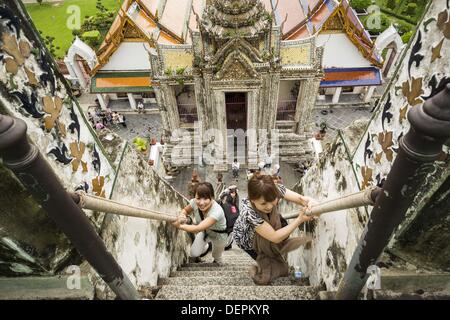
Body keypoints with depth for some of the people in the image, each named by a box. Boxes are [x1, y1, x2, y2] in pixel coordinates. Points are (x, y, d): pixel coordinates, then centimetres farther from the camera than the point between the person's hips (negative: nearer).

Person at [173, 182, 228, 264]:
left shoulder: (217, 211, -45)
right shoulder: (194, 202, -29)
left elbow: (198, 228, -50)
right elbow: (185, 211, -8)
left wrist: (179, 226, -54)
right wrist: (181, 216, -30)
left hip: (219, 235, -3)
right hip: (205, 231, 4)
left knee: (216, 258, 17)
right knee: (194, 254, -3)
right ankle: (206, 246, 30)